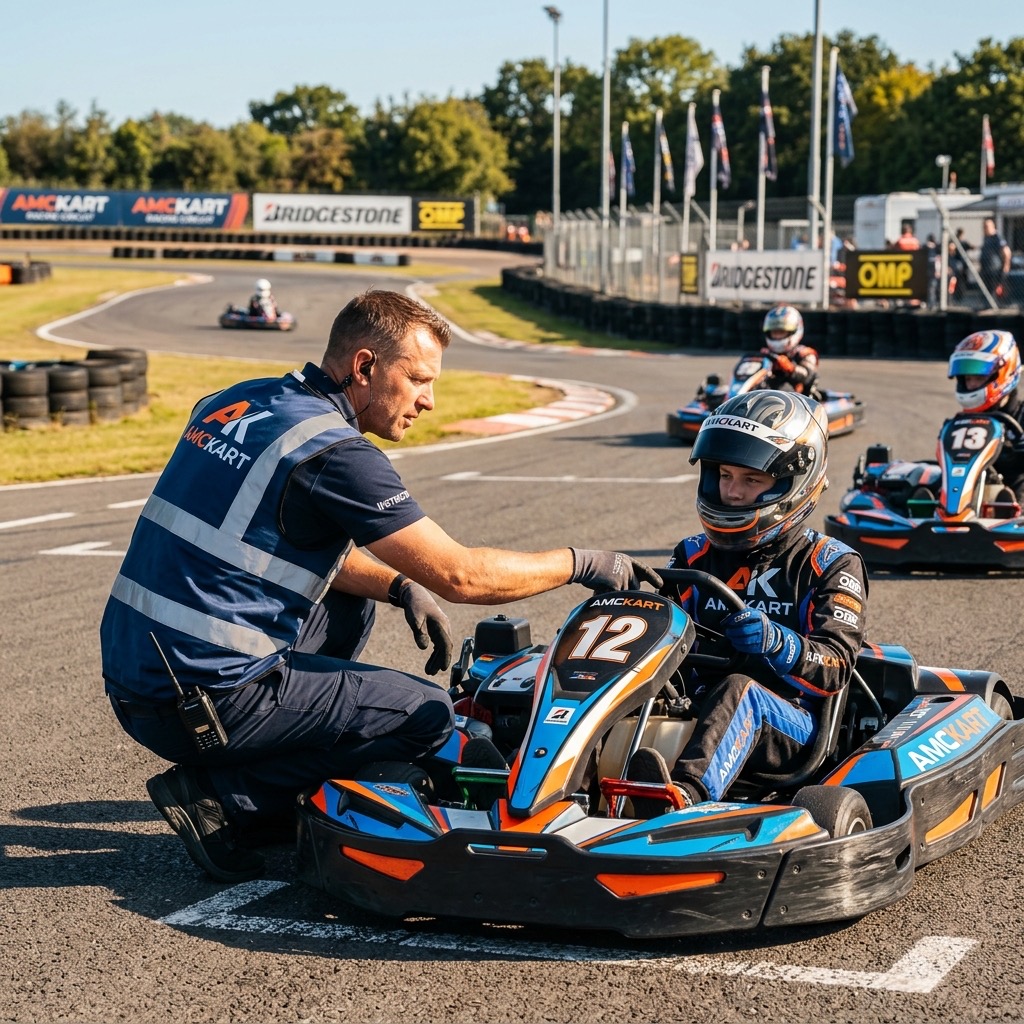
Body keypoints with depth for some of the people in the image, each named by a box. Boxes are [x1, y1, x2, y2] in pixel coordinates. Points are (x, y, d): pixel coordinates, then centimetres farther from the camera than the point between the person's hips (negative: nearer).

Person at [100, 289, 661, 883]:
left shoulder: (239, 404, 11)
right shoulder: (335, 452, -15)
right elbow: (460, 575, -12)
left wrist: (399, 585, 16)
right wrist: (581, 564, 1)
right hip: (207, 697, -9)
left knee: (351, 601, 25)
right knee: (430, 716, 2)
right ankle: (219, 795, -2)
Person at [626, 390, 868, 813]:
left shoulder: (832, 566, 7)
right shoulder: (694, 556, 19)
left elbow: (835, 668, -6)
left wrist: (774, 642, -26)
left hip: (793, 726, -3)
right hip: (697, 715, 4)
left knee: (737, 689, -38)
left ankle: (682, 795, -67)